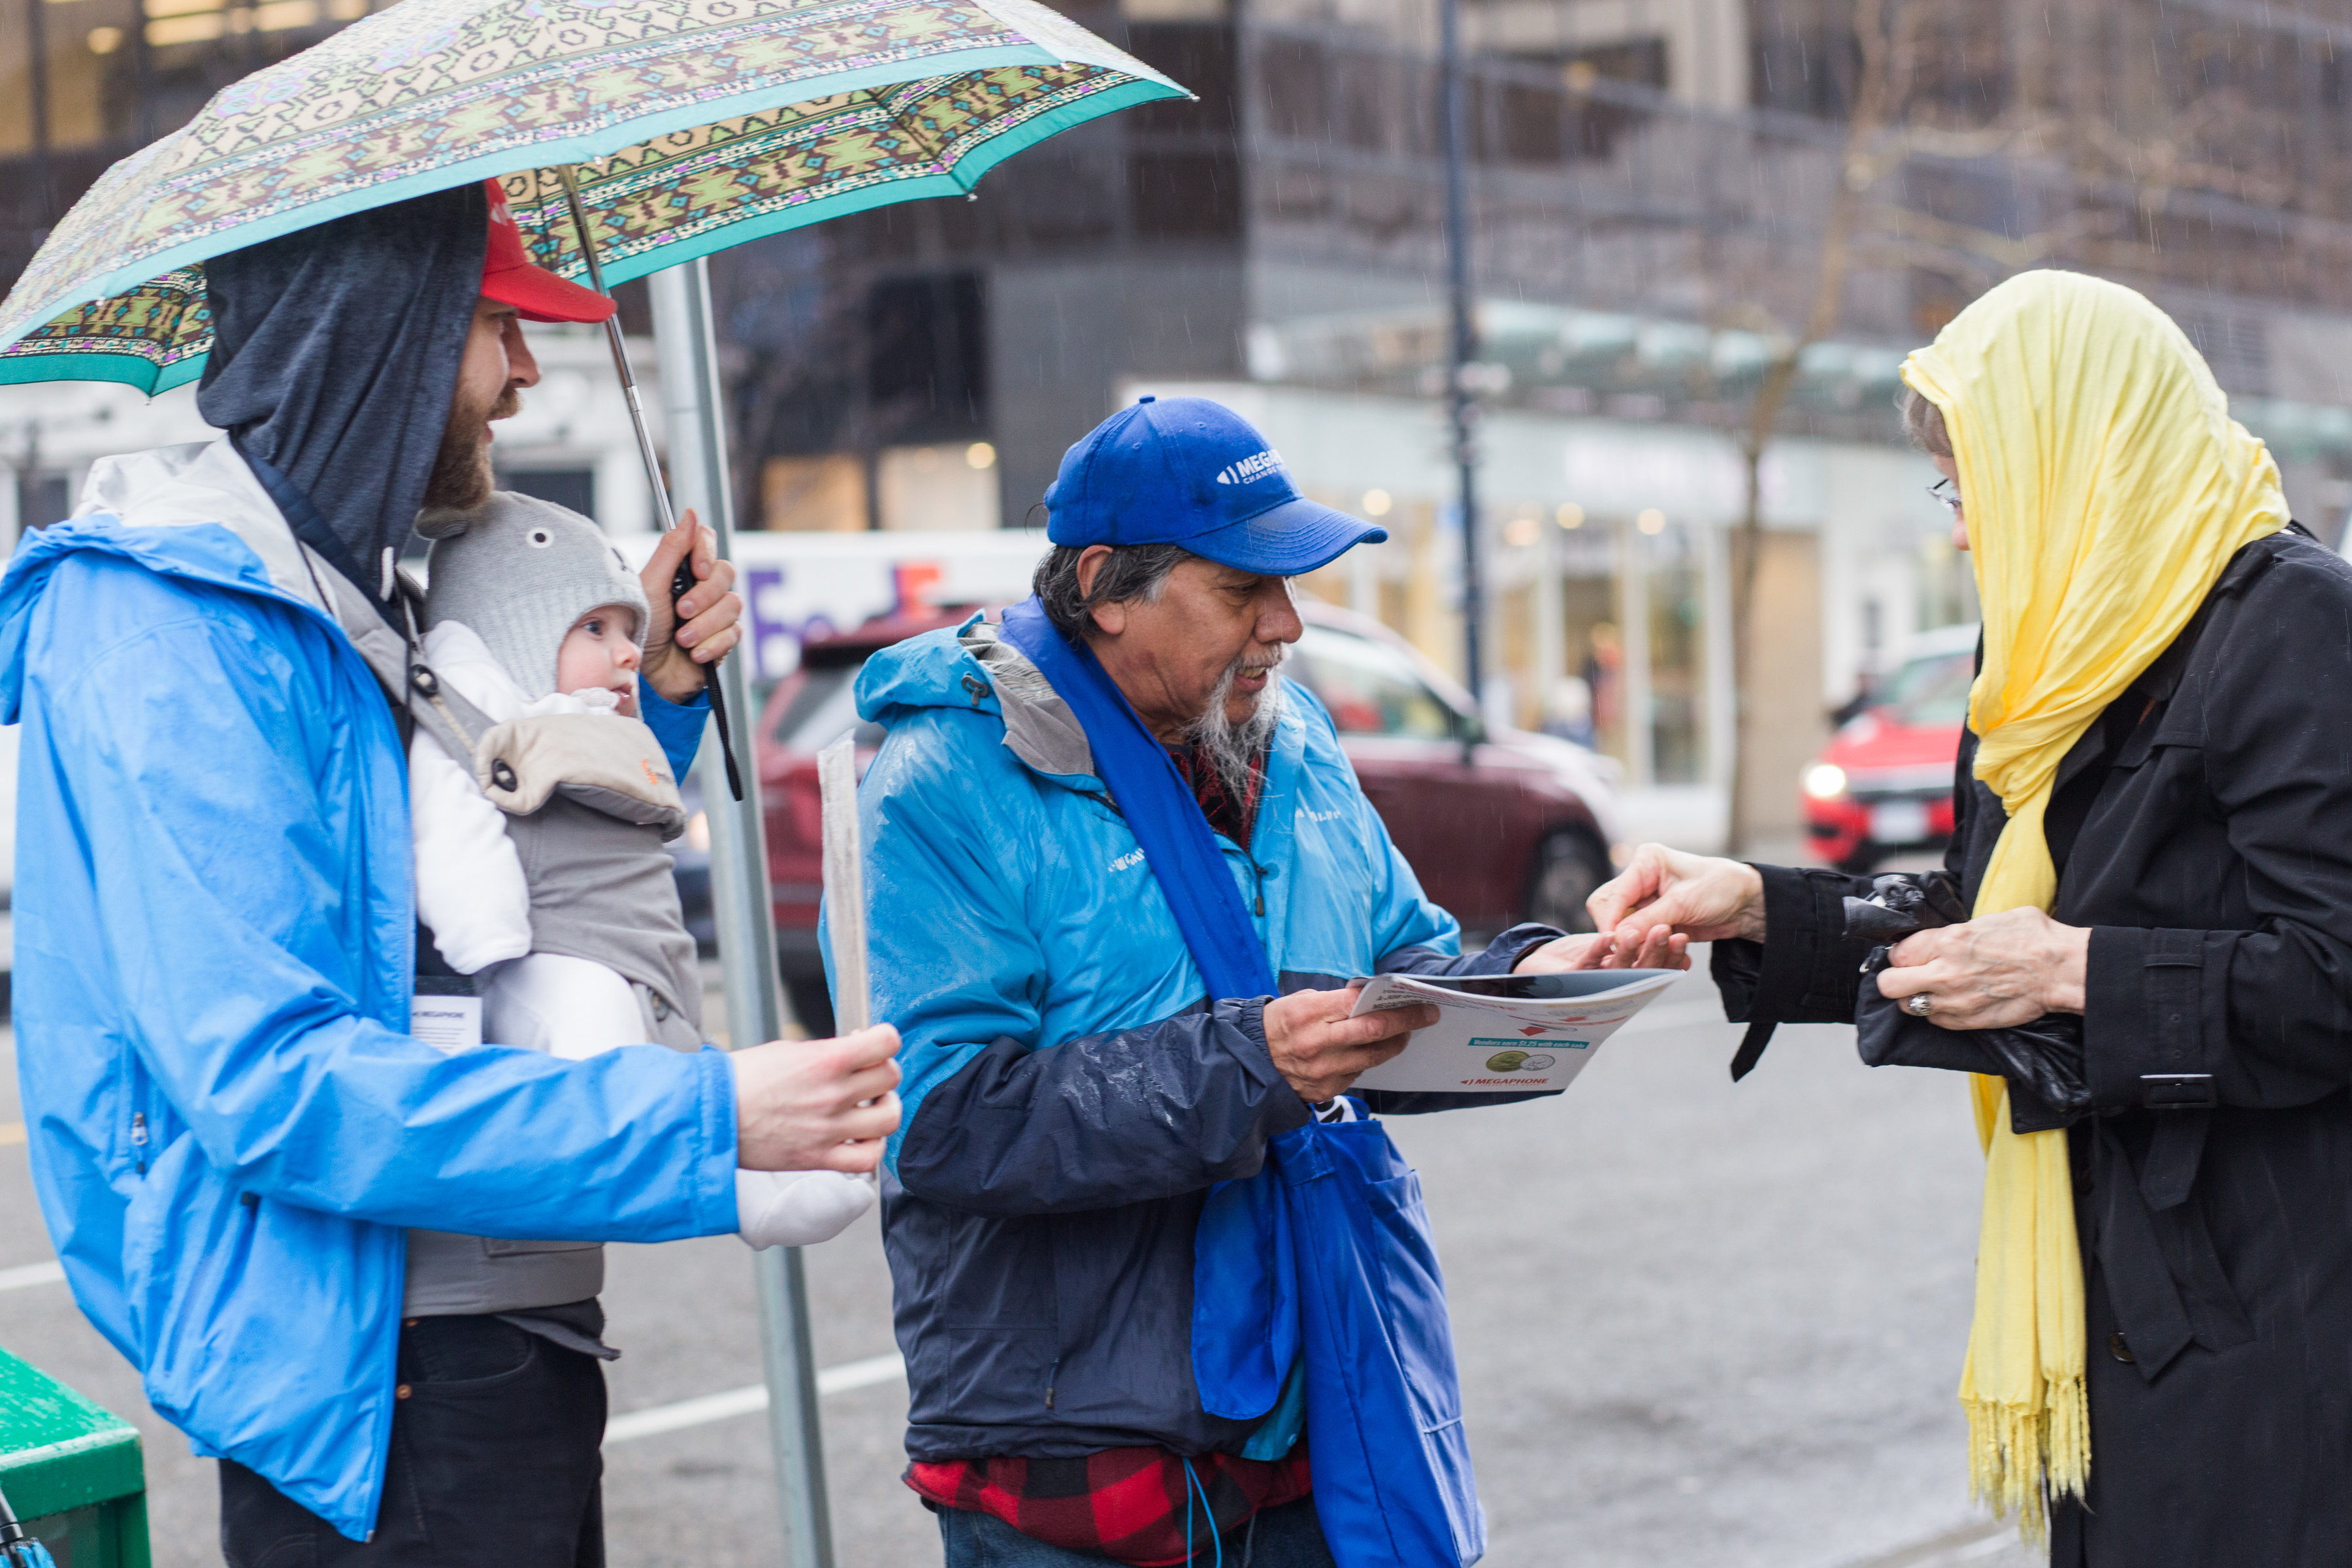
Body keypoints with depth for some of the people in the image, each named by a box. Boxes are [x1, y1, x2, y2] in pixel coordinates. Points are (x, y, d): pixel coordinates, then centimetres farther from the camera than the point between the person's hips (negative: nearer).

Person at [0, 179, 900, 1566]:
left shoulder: (352, 595, 14)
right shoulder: (171, 631, -17)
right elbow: (267, 1081, -26)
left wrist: (655, 697, 9)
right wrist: (708, 1119, -29)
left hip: (502, 1346, 9)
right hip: (360, 1382, -9)